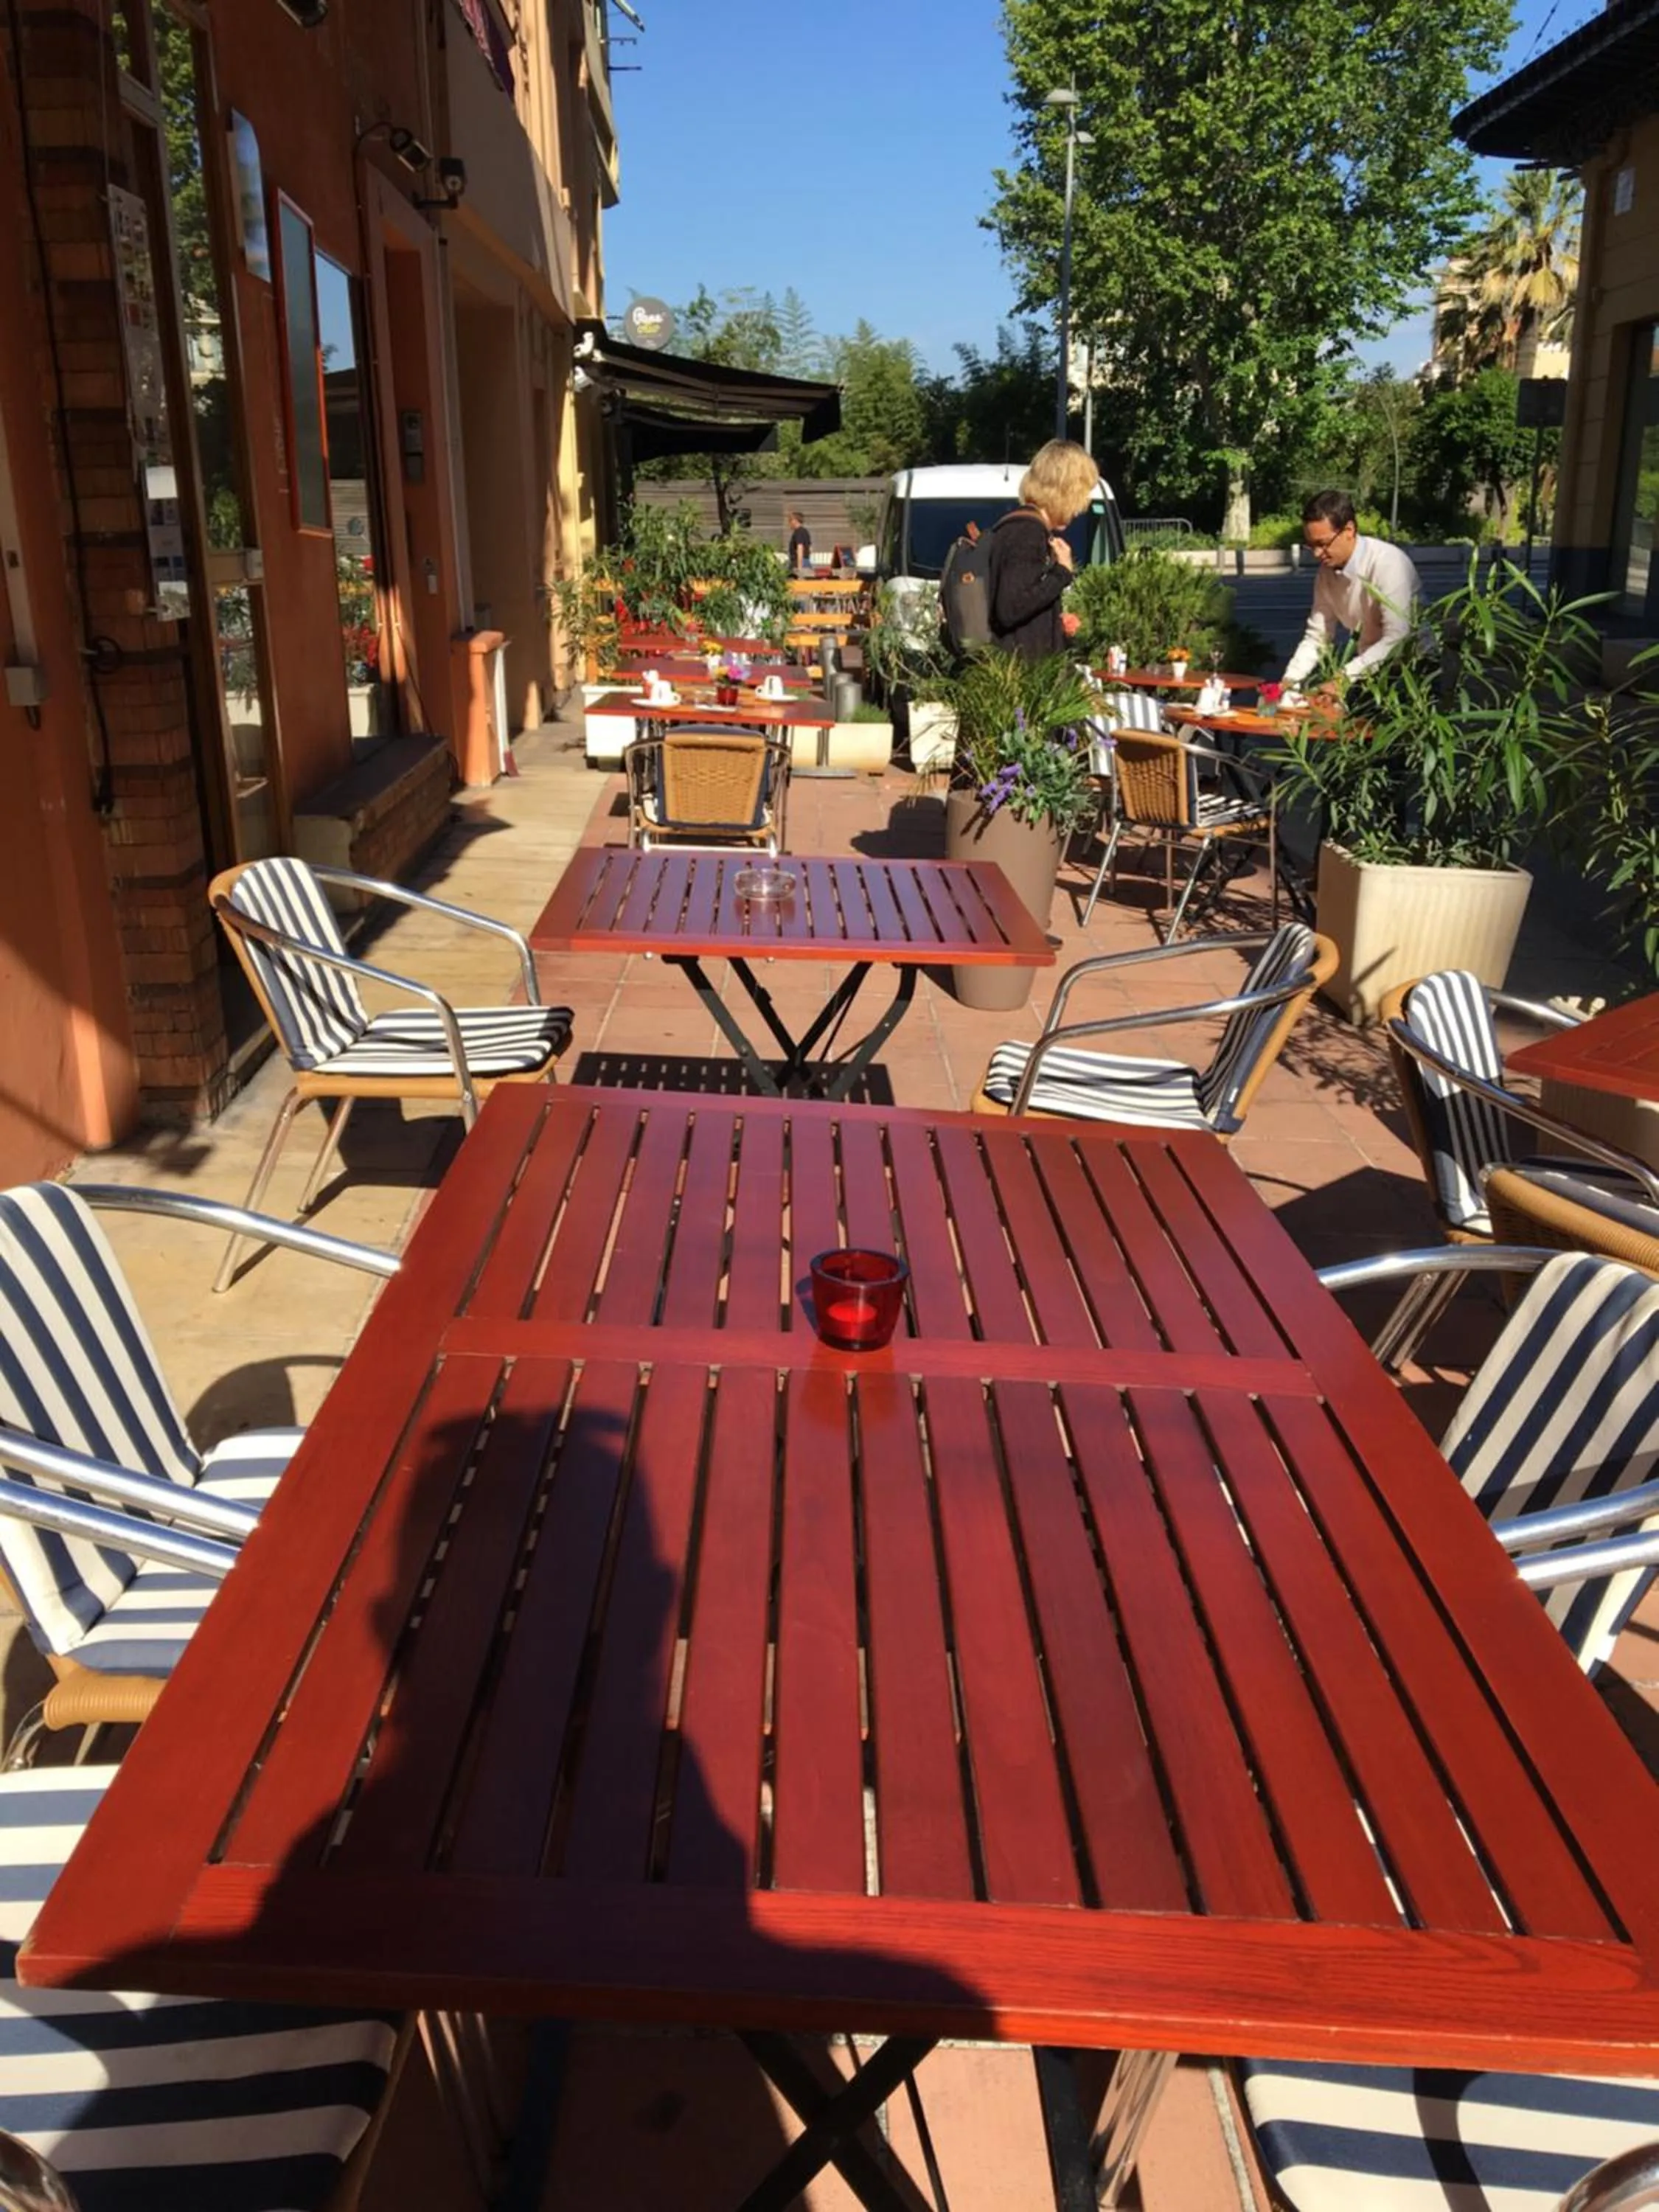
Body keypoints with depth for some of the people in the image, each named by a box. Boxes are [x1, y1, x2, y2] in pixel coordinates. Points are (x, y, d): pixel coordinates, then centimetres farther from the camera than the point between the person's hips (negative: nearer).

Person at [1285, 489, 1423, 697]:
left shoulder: (1388, 563, -21)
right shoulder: (1328, 569, -2)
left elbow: (1396, 639, -28)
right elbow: (1317, 637, 2)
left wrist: (1345, 679, -34)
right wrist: (1289, 682, -12)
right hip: (1367, 670, 6)